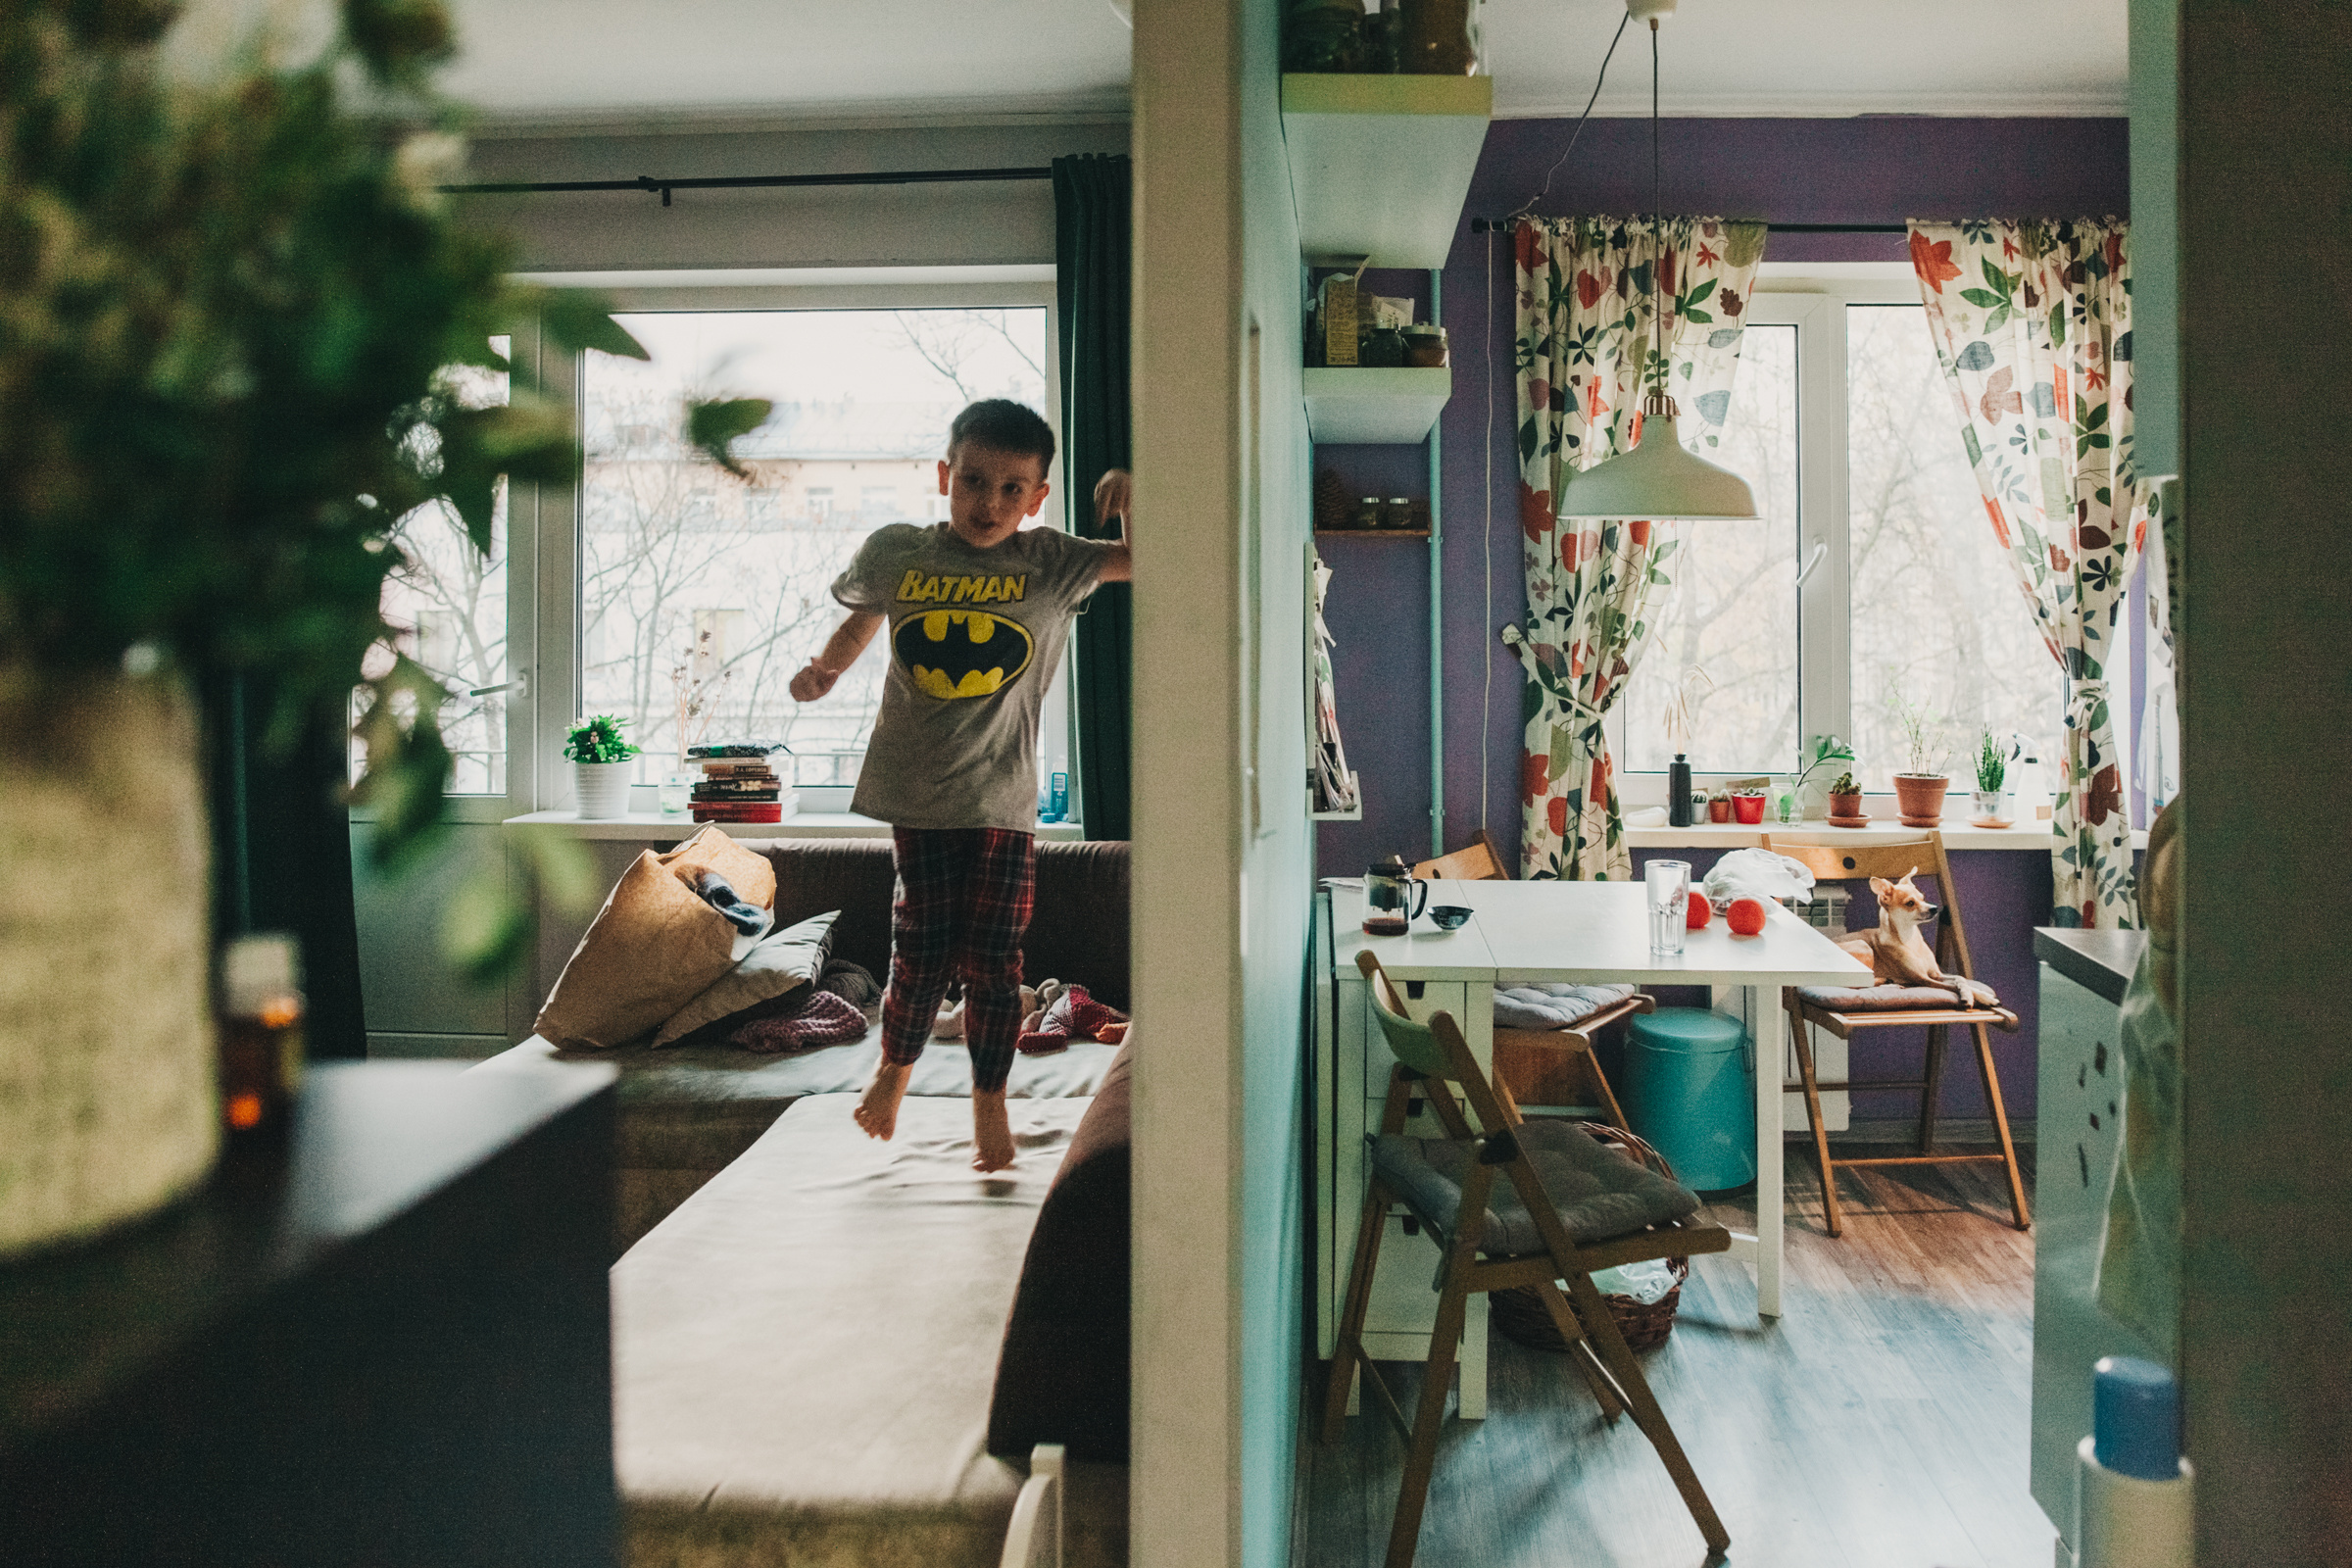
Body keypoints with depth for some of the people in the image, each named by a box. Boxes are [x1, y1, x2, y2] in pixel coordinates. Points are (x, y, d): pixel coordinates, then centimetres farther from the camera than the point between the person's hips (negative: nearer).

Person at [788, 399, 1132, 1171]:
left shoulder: (1051, 564, -2)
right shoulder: (895, 553, 2)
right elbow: (863, 615, 22)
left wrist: (1131, 498, -20)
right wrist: (824, 666, 6)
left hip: (1003, 796, 0)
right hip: (916, 789, 0)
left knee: (992, 956, 2)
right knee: (922, 946, 3)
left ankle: (989, 1101, 20)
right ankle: (894, 1065, 31)